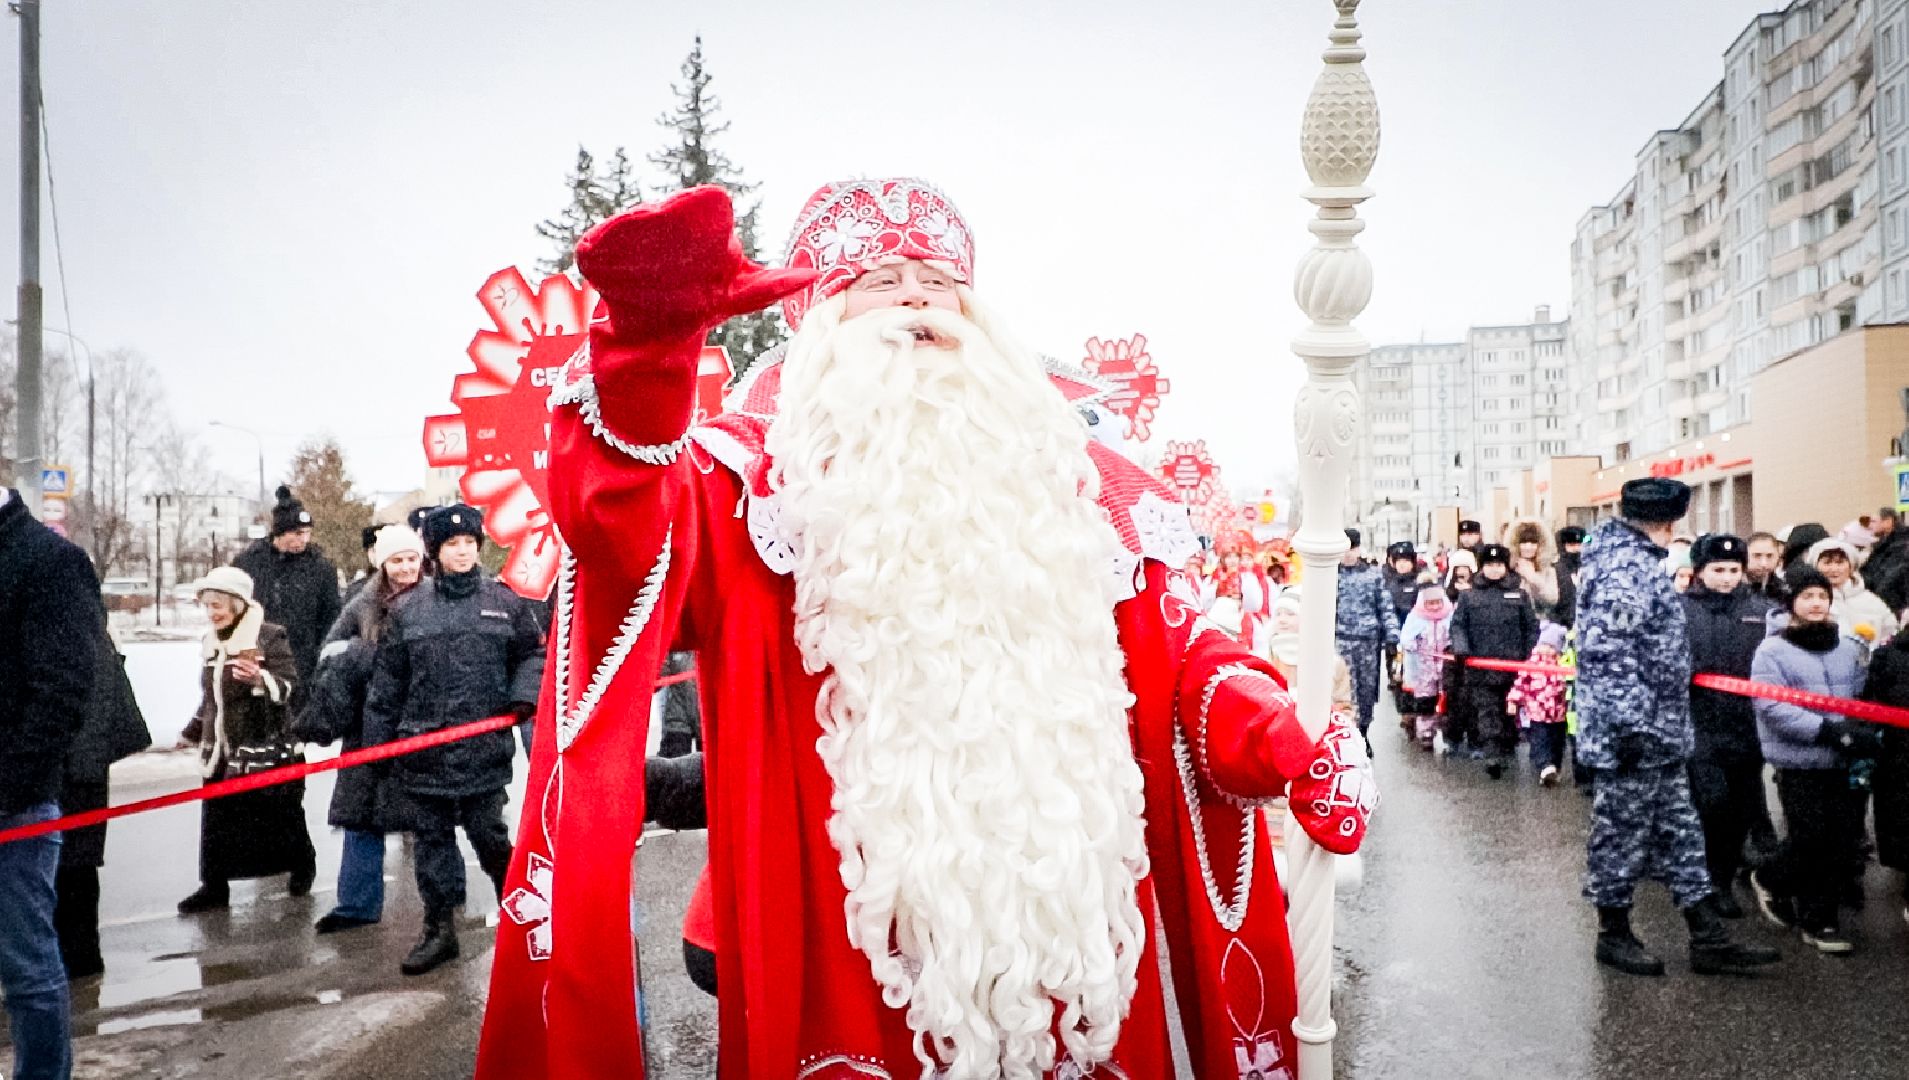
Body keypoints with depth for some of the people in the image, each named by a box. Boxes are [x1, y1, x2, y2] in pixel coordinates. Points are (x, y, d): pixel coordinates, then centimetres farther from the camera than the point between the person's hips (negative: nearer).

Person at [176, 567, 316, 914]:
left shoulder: (270, 637, -11)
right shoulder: (211, 643, 11)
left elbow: (287, 686, -17)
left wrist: (260, 678, -36)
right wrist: (193, 731, 32)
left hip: (264, 746, -6)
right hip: (220, 749, 6)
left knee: (281, 816, 7)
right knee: (215, 820, 4)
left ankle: (302, 866, 29)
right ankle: (214, 886, 12)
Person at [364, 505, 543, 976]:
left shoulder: (504, 601, 3)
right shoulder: (408, 611, 5)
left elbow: (534, 652, 12)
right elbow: (386, 683, 9)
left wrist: (523, 694, -5)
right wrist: (375, 743, 8)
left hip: (484, 748, -2)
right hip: (422, 749, 2)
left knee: (488, 834, 2)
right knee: (431, 838, 8)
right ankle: (439, 931, 18)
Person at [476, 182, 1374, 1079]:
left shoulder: (1060, 471, 12)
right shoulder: (767, 473, 0)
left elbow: (1174, 655, 13)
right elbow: (630, 528, -21)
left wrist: (1284, 742, -5)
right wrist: (650, 334, -39)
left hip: (1060, 926, 4)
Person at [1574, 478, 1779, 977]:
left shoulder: (1636, 561, 14)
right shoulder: (1624, 570, -20)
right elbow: (1608, 654, -27)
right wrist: (1627, 726, -26)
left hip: (1659, 735, 11)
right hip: (1634, 733, -11)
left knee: (1678, 832, 14)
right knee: (1622, 832, 3)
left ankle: (1709, 938, 21)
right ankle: (1613, 934, 16)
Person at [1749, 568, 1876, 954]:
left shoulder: (1848, 648, 12)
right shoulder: (1772, 651, -4)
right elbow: (1773, 708, -14)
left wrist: (1867, 734, -3)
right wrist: (1829, 730, -21)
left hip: (1846, 763, 5)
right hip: (1800, 764, -5)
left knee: (1844, 841, 3)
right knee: (1811, 839, -8)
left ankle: (1818, 918, 17)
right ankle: (1770, 879, 21)